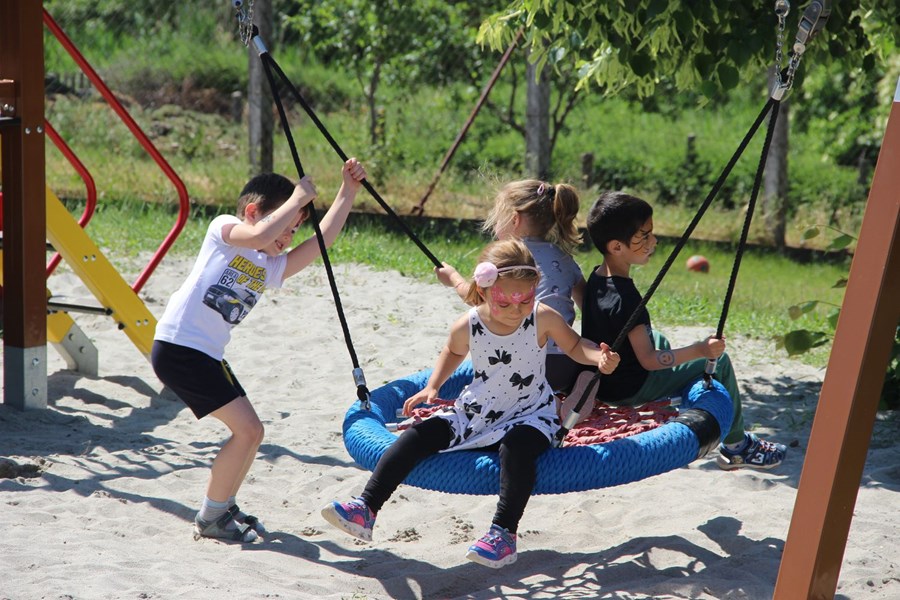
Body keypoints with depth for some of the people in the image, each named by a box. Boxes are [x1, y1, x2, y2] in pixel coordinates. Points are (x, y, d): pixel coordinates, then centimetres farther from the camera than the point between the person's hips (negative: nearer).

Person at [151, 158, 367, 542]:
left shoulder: (270, 268, 16)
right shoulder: (223, 228, -2)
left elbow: (322, 239, 10)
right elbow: (259, 236, -24)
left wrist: (348, 190, 8)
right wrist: (298, 199, -13)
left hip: (207, 356, 9)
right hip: (177, 348, -9)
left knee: (250, 432, 12)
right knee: (247, 429, -10)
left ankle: (223, 507, 30)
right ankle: (210, 518, 3)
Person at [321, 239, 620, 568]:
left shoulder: (543, 318, -15)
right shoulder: (468, 326, -8)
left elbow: (574, 345, 1)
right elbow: (452, 352, 15)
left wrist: (599, 357, -20)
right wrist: (432, 387, 3)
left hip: (529, 415, -3)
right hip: (475, 414, 3)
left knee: (517, 447, -37)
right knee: (419, 436, -13)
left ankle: (504, 534, -33)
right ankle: (365, 509, -11)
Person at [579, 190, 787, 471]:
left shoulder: (595, 277, -1)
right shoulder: (625, 297, -28)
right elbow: (648, 359, -28)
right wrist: (699, 350, -30)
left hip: (600, 381, 9)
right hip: (629, 389, -9)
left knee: (656, 338, 35)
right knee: (718, 362, -1)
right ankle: (735, 446, 13)